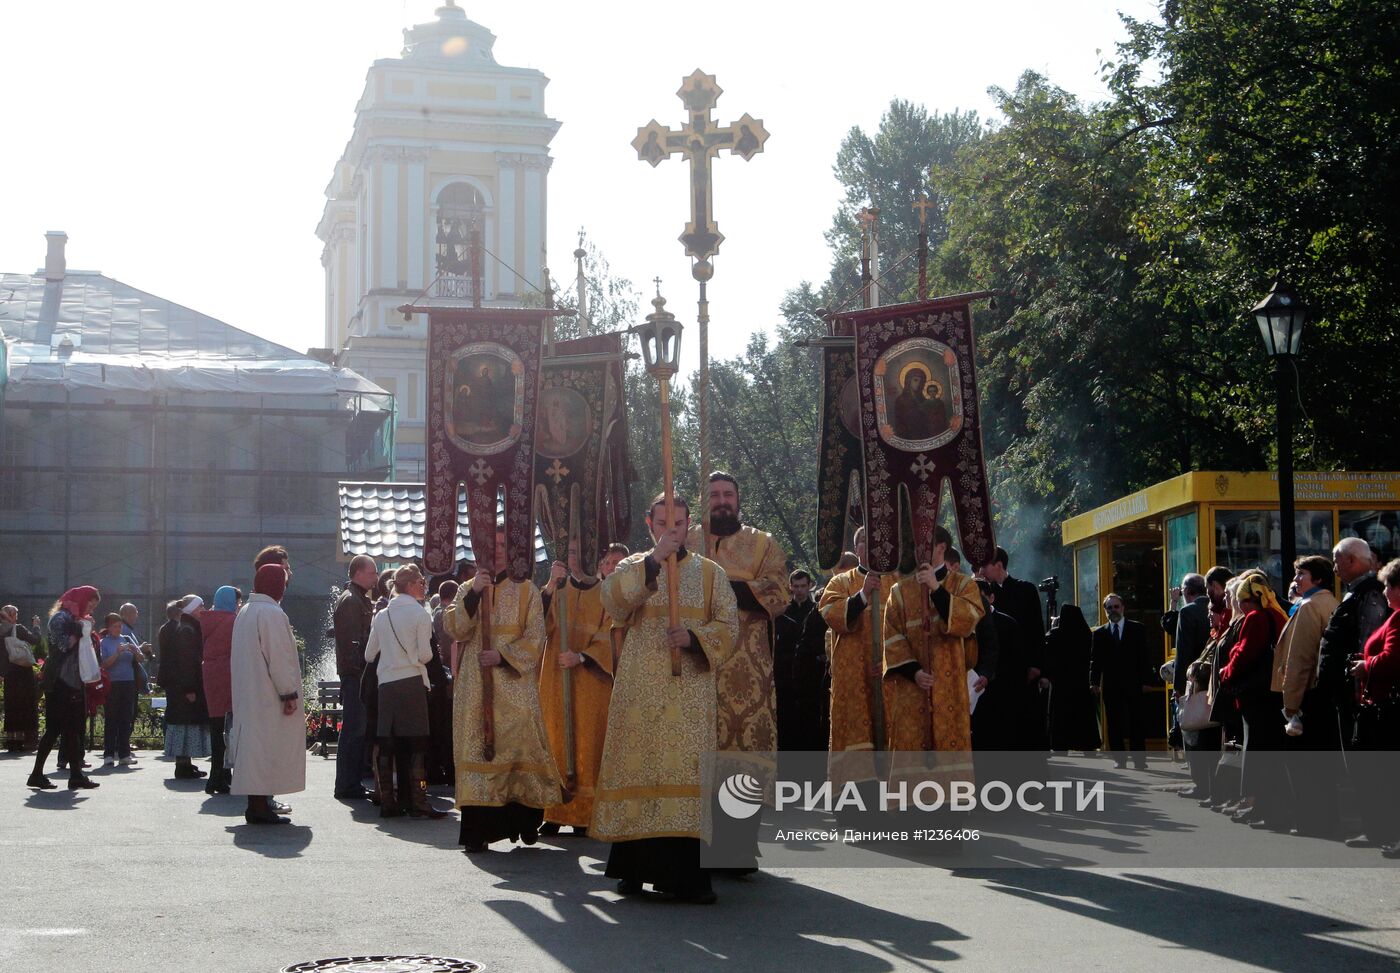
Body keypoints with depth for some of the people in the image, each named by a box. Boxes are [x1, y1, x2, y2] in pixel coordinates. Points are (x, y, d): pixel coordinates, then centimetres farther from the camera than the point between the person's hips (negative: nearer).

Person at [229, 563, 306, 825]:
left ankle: (257, 802, 15)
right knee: (266, 747, -6)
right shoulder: (271, 613, -15)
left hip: (247, 695, 9)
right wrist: (289, 693, -15)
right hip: (268, 696, -9)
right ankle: (260, 806, -7)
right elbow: (279, 657, -19)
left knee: (254, 743, 11)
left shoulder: (245, 612, 14)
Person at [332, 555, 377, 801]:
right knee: (354, 730, -8)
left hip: (359, 675, 10)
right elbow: (351, 640, -19)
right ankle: (348, 786, -5)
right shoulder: (350, 601, -12)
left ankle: (352, 783, 17)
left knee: (358, 729, 12)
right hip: (355, 674, -10)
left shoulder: (361, 600, 20)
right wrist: (359, 668, -20)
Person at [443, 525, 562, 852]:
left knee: (520, 746, -9)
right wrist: (474, 593, -13)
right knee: (477, 748, -6)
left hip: (515, 682, -1)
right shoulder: (467, 591, 15)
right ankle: (478, 829, -8)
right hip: (475, 687, 1)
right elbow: (454, 628, -1)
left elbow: (535, 639, 1)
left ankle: (524, 821, 1)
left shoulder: (526, 590, 9)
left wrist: (503, 656, -13)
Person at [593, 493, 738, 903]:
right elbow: (613, 600, -11)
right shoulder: (632, 568, 12)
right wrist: (653, 560, -19)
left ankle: (687, 872, -7)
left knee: (687, 772, -8)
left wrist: (695, 636, -14)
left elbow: (728, 626, 6)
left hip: (690, 692, 0)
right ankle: (635, 866, 4)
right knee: (638, 768, -3)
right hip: (639, 692, 0)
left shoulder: (710, 572, 13)